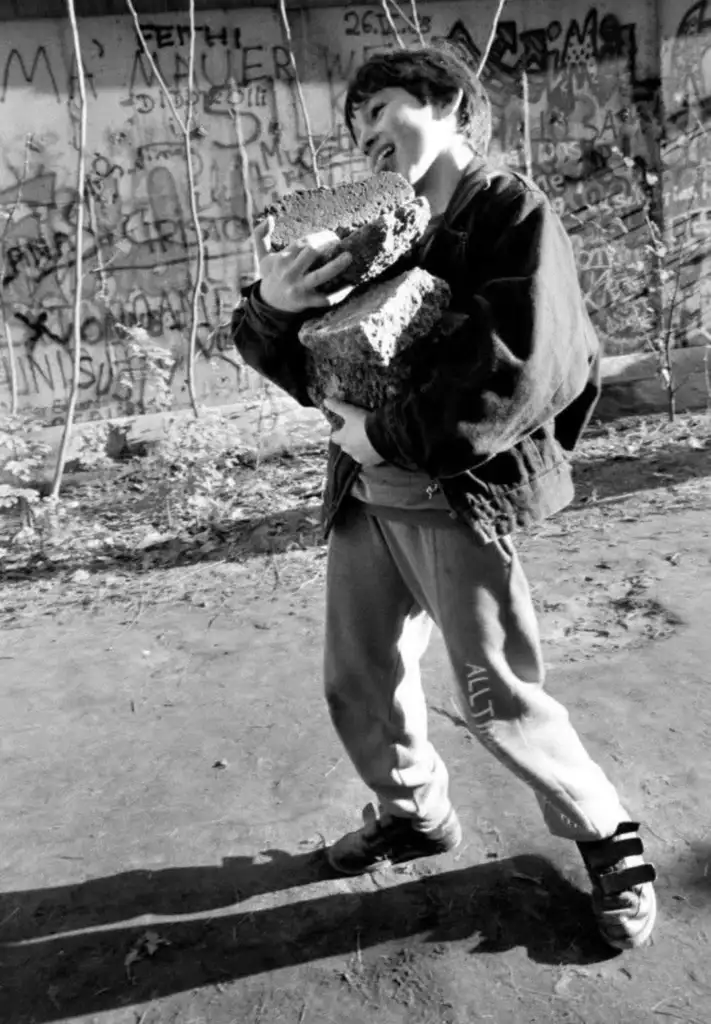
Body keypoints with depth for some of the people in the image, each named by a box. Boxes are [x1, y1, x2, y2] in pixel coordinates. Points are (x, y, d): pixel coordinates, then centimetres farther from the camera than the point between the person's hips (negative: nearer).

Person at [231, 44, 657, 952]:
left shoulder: (514, 213, -6)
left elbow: (514, 377, -21)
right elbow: (314, 373, 12)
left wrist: (384, 432, -15)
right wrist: (271, 308, -9)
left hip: (458, 497, -7)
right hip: (364, 496, 7)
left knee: (500, 701, -3)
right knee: (357, 685, 14)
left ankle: (607, 838, 24)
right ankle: (414, 814, 40)